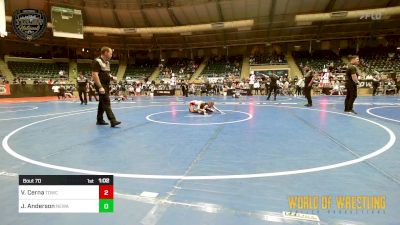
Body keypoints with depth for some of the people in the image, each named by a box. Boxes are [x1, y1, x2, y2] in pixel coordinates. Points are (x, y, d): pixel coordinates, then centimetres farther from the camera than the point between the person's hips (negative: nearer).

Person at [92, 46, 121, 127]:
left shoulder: (107, 62, 15)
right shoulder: (97, 61, -13)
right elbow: (94, 75, -20)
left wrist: (111, 77, 5)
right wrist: (100, 87, -26)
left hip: (106, 85, 9)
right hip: (101, 86, -9)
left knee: (102, 103, 14)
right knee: (106, 103, -13)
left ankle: (99, 120, 23)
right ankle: (113, 121, -16)